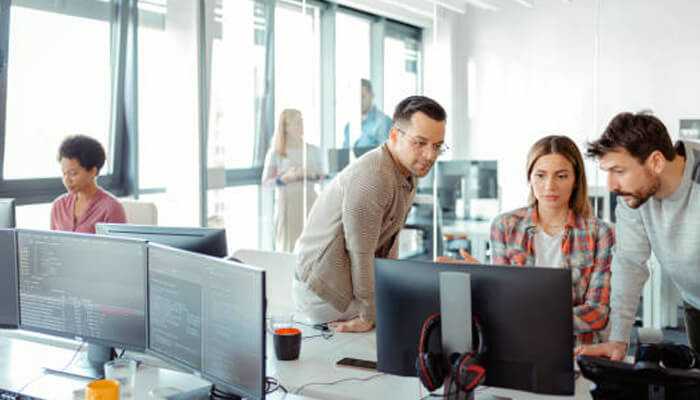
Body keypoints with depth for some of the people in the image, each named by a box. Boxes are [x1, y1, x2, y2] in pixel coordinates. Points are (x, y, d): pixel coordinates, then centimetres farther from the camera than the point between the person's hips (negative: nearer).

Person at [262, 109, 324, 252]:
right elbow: (266, 182, -2)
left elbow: (321, 175, 14)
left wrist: (310, 175, -7)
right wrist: (285, 178, -17)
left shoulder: (313, 150, 6)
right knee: (288, 245, -2)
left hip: (309, 201, 3)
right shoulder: (275, 153, -3)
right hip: (286, 203, -2)